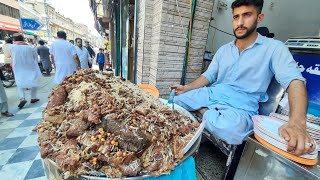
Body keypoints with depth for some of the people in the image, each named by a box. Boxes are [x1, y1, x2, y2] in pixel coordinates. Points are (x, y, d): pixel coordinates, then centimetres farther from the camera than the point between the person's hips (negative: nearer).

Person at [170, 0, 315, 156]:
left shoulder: (273, 48, -1)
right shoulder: (223, 49, 14)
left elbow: (293, 80, -13)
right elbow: (209, 76, 13)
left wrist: (297, 123, -31)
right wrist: (187, 88, -4)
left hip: (240, 107, -4)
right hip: (211, 95, 5)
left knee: (229, 128, -38)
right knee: (175, 99, -11)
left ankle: (203, 112, -9)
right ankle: (208, 114, 5)